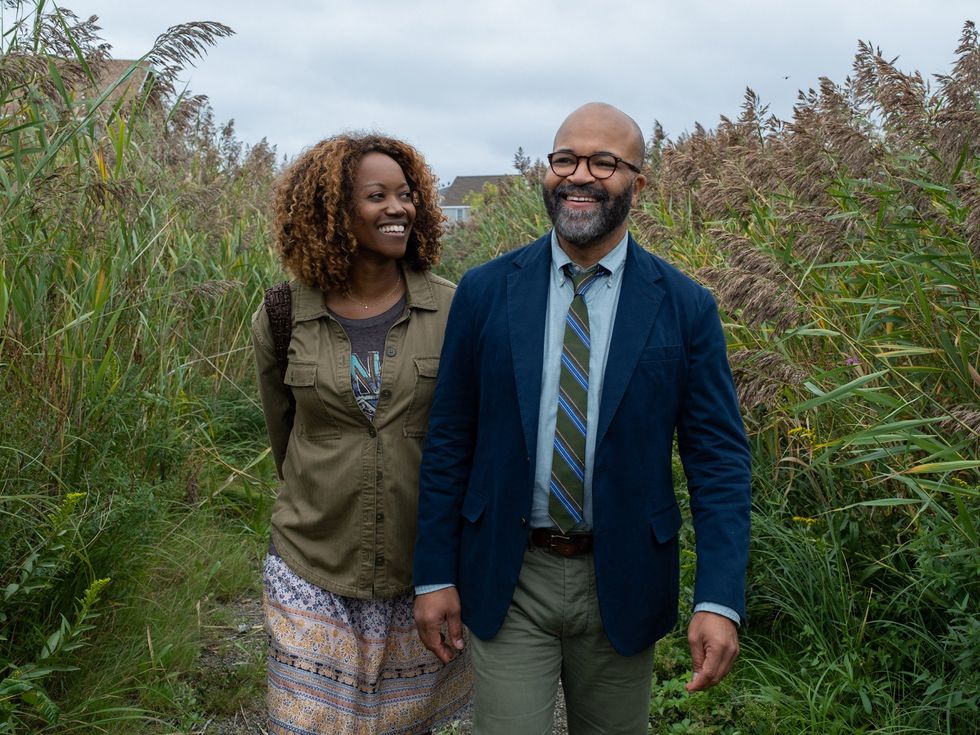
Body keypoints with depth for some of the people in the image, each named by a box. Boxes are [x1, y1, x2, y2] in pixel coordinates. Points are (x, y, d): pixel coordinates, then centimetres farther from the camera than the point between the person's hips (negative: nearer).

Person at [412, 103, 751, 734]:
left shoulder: (685, 307, -6)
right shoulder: (485, 292, -3)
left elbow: (719, 457, -5)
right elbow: (449, 440, 0)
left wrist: (720, 600, -13)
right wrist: (434, 574, -1)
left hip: (623, 583, 1)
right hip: (508, 582, 0)